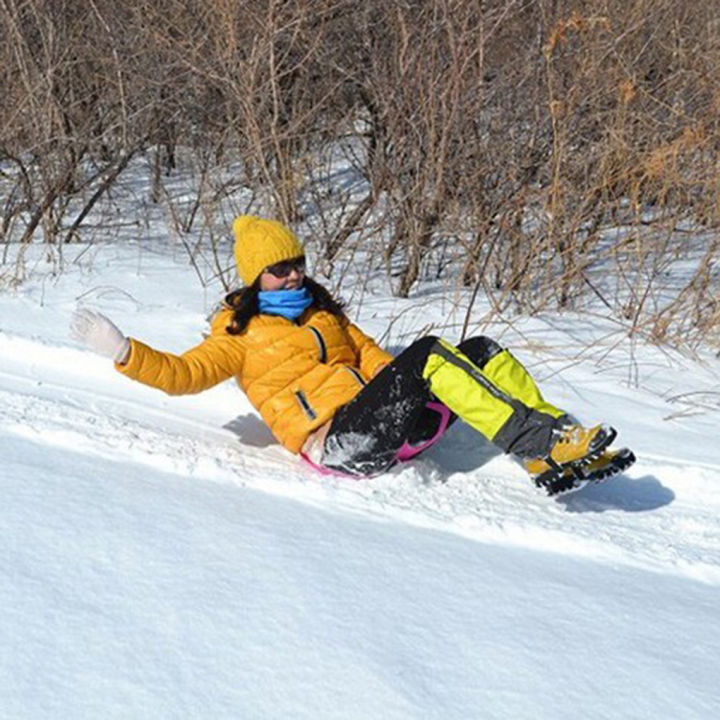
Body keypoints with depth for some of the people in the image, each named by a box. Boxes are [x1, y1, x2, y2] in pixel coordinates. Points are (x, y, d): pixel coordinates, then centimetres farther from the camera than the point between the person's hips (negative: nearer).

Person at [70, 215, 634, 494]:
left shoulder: (323, 311, 28)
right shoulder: (240, 334, 9)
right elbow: (184, 374, -1)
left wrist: (412, 388, 12)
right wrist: (123, 351, -15)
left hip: (392, 426, 7)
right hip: (340, 442, -7)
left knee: (483, 354, -7)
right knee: (429, 353, -28)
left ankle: (556, 445, -11)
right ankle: (540, 443, -32)